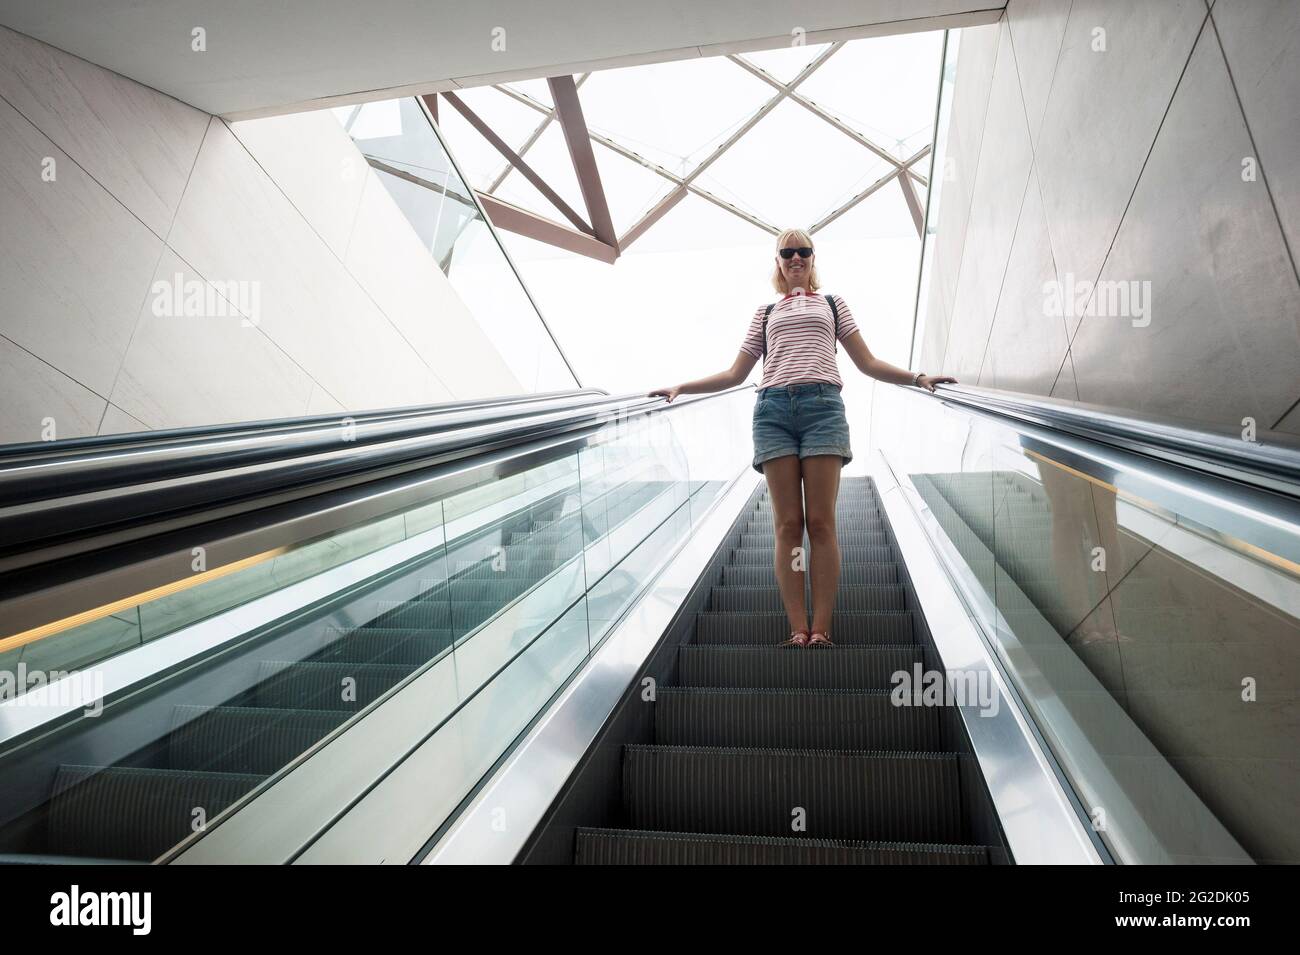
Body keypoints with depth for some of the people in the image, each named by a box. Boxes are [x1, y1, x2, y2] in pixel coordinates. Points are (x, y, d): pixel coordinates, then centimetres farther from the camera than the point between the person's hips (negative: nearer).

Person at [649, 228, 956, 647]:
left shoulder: (832, 304, 26)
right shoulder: (765, 313, 27)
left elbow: (868, 363, 19)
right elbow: (735, 373, 23)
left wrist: (918, 377, 6)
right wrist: (681, 387, 14)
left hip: (822, 404, -1)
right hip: (773, 408, 1)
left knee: (821, 522, -10)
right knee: (787, 525, -7)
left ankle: (821, 630, -10)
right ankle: (798, 630, -9)